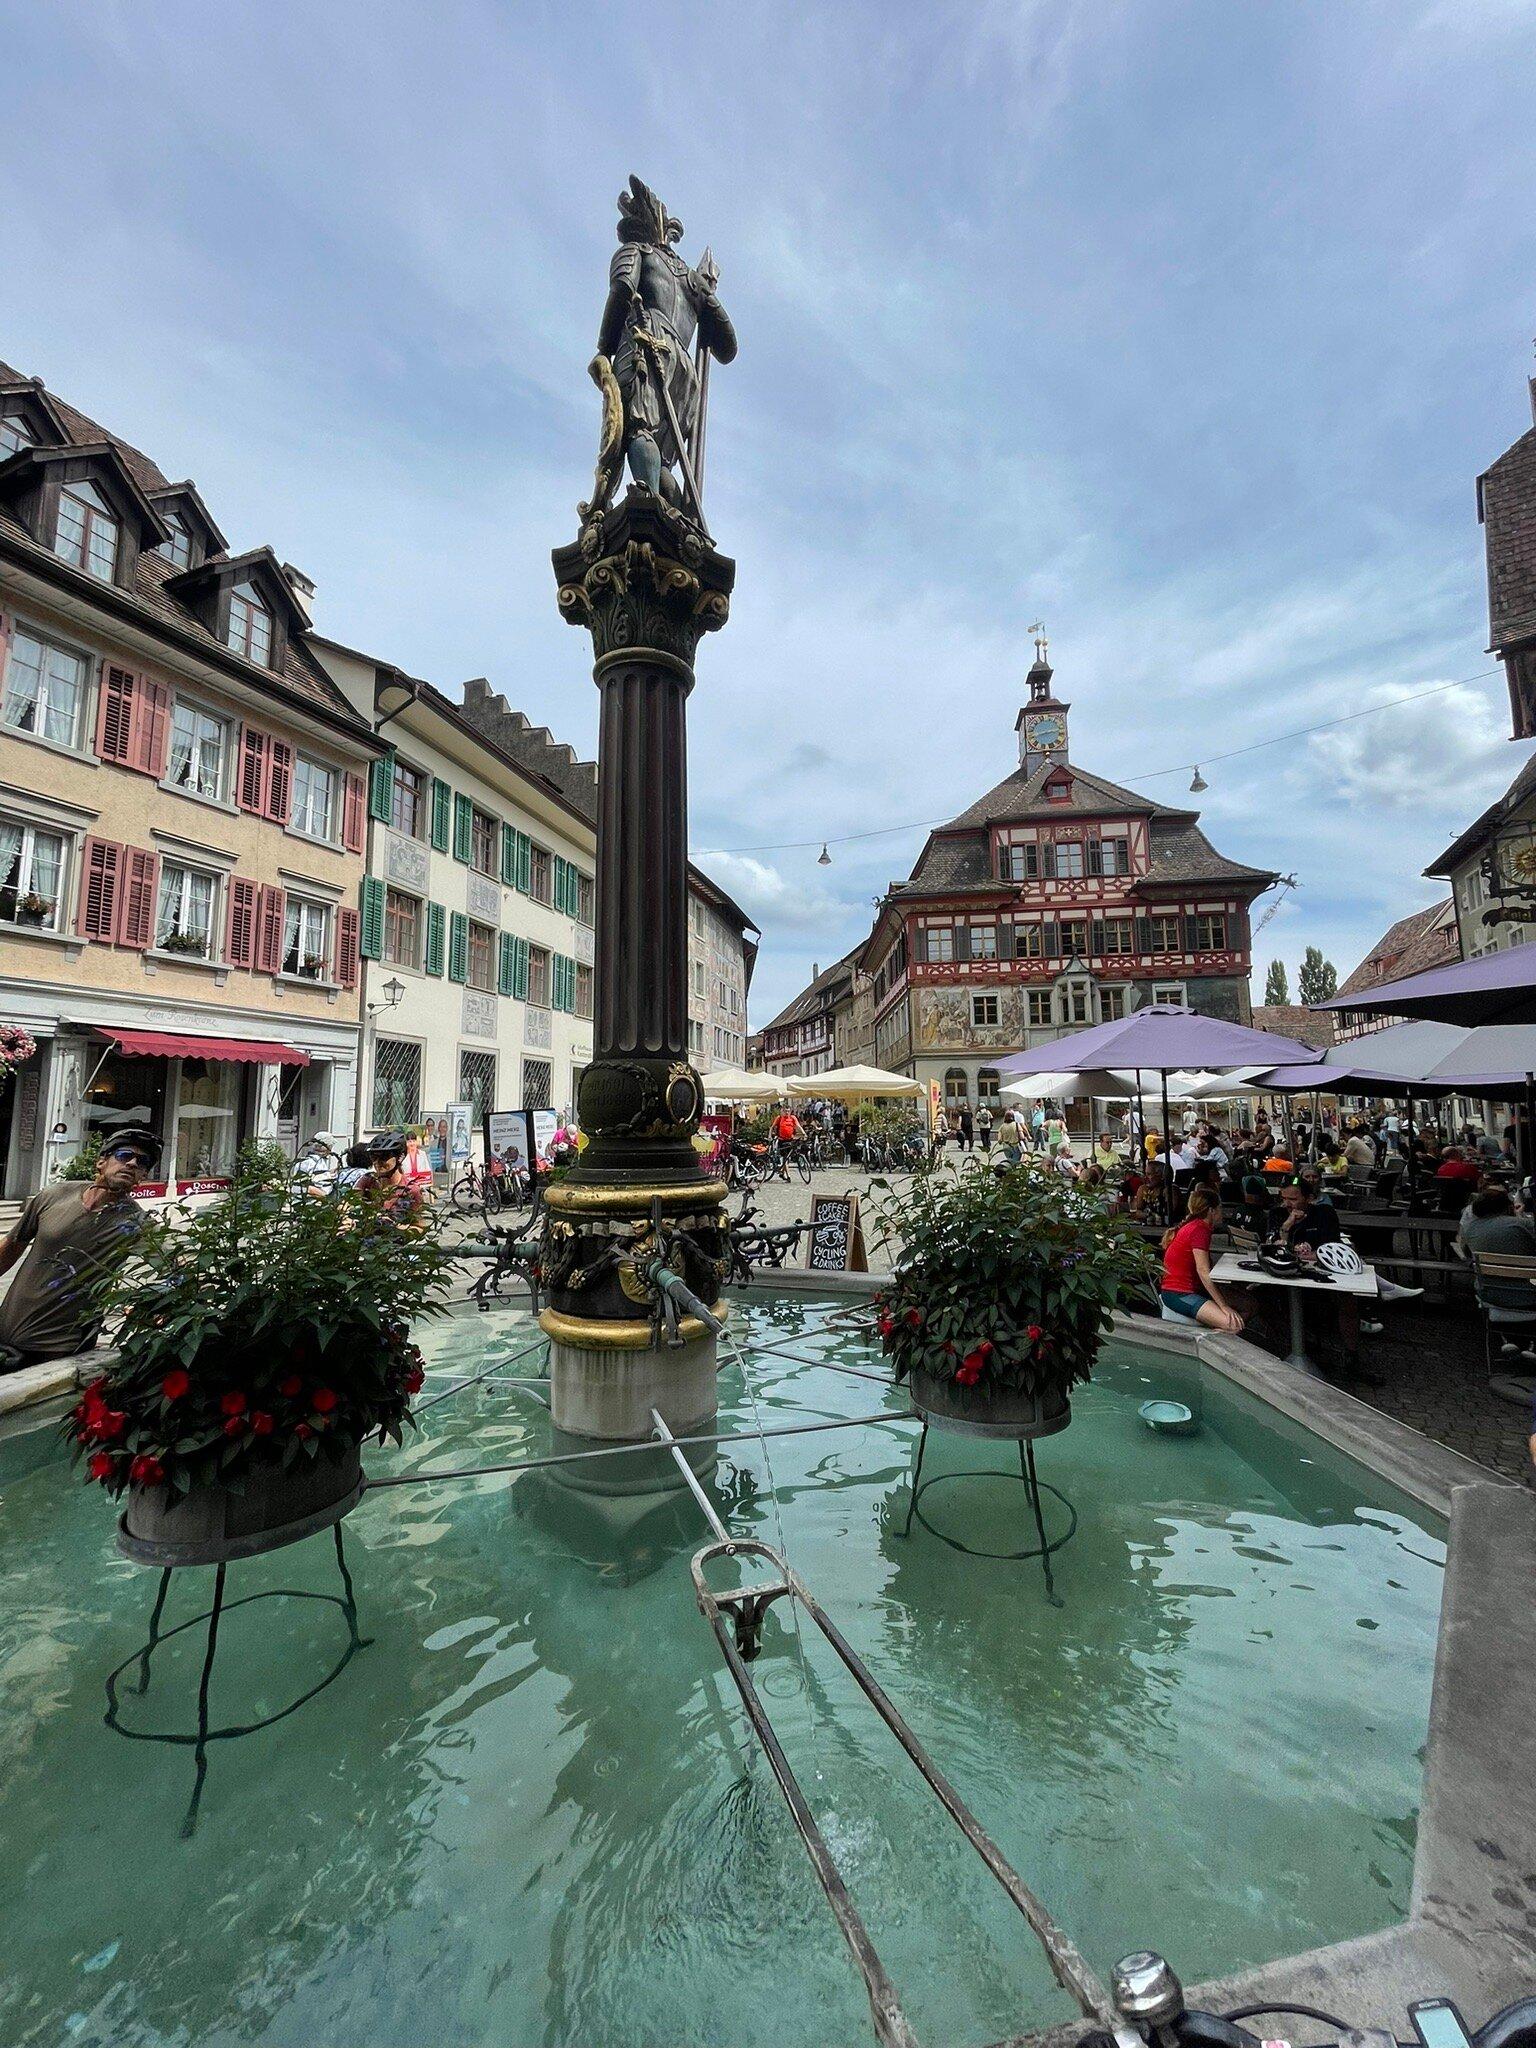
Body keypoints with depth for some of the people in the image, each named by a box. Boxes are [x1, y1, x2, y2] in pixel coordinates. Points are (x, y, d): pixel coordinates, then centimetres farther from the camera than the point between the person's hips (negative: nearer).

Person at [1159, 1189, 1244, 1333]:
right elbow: (1203, 1272, -23)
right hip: (1178, 1294, -10)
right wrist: (1224, 1307, -23)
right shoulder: (1199, 1230, -17)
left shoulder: (1194, 1226, 12)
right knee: (1234, 1326, -23)